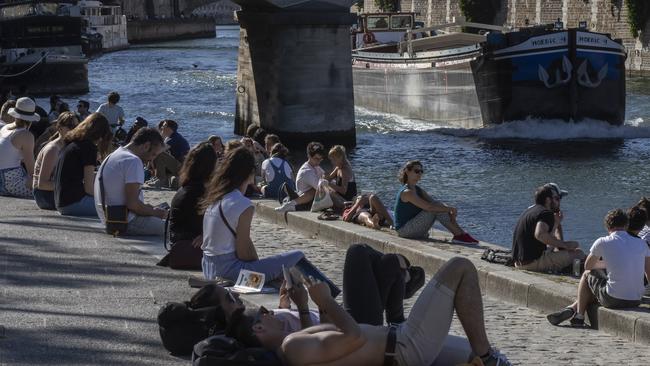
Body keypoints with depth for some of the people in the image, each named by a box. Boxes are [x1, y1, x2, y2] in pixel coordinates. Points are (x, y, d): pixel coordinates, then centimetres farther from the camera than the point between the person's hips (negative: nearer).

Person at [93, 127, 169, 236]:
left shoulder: (113, 156, 18)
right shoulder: (133, 161, -14)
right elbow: (132, 203, -20)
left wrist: (147, 208, 15)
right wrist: (154, 212, -4)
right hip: (126, 224, -10)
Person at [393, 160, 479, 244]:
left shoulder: (417, 190, 13)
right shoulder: (407, 192, -18)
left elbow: (433, 202, 6)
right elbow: (428, 207, -26)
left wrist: (449, 208, -14)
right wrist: (450, 209, -19)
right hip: (404, 230, -9)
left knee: (439, 207, -1)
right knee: (436, 209, -19)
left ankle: (461, 233, -10)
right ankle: (459, 235, -18)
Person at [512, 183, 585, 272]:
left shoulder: (531, 210, 19)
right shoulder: (546, 214, -12)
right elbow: (540, 234, -34)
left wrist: (556, 223, 23)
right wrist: (564, 244, -28)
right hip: (533, 262, -10)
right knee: (578, 253, -8)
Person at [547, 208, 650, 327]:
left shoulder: (602, 243, -2)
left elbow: (587, 266, 15)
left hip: (614, 300, -4)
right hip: (636, 301, 5)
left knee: (587, 274, 25)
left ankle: (579, 316, 26)